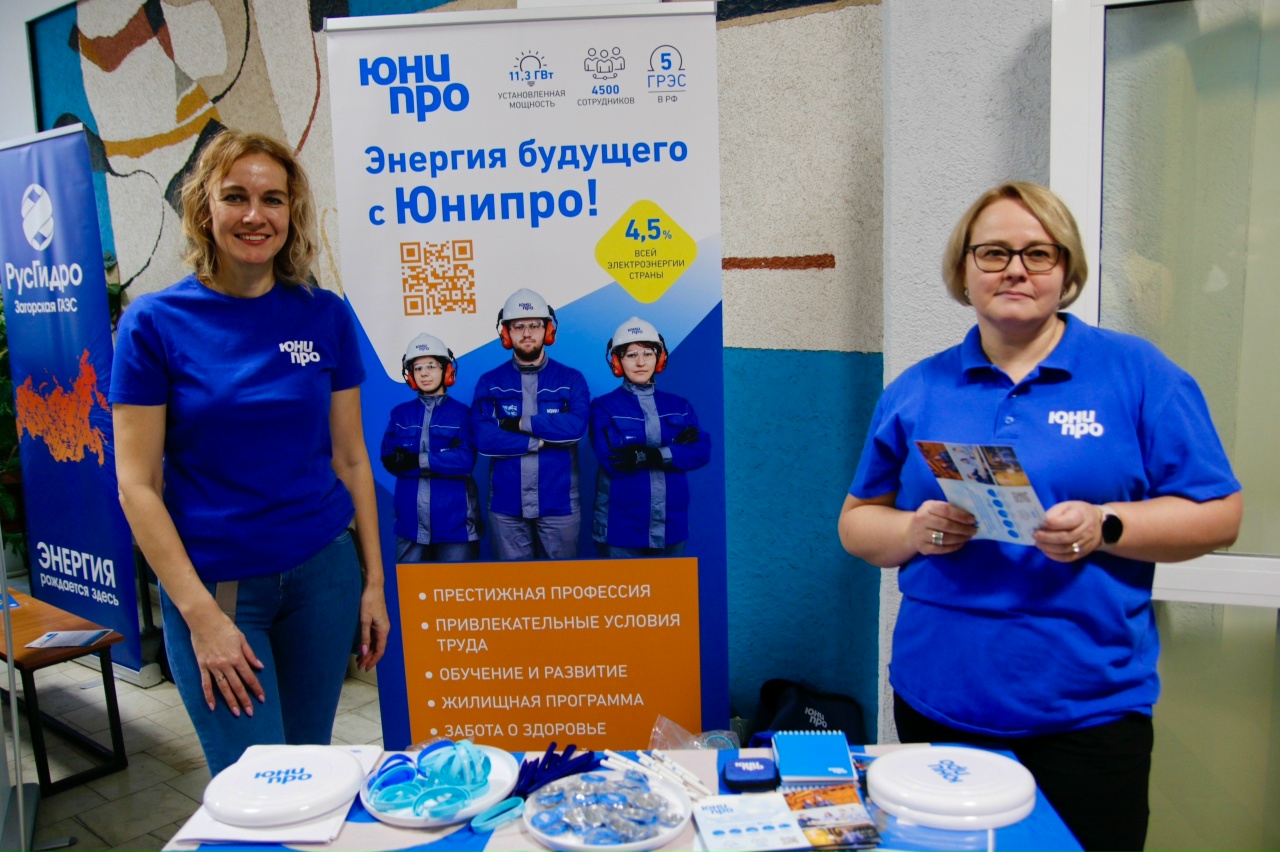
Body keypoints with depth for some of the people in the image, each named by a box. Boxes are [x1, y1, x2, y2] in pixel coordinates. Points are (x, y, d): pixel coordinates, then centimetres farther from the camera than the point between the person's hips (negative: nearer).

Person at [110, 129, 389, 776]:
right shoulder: (155, 322, -6)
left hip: (322, 572, 3)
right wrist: (201, 613, -11)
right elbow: (137, 484, -7)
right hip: (212, 584, -2)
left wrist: (373, 580, 4)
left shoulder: (324, 315, 0)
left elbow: (351, 460, 5)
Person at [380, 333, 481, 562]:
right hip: (410, 521, 3)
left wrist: (417, 460, -13)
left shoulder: (462, 413, 2)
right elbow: (389, 459, -4)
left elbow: (465, 460, -11)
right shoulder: (400, 414, 10)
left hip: (454, 521, -2)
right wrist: (446, 460, -13)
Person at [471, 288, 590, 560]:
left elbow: (576, 426, -16)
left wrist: (521, 423, -13)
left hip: (559, 504, 0)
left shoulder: (571, 379, 1)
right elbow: (483, 439, -11)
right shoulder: (490, 383, 3)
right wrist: (544, 440, -13)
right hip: (506, 506, 1)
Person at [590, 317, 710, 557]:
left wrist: (653, 455, -20)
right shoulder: (604, 406, -2)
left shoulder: (679, 406, 9)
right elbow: (613, 461, -17)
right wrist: (676, 444, -14)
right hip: (621, 528, -3)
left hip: (671, 526, 4)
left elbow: (702, 451, -6)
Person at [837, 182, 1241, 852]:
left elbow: (1218, 514, -1)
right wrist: (914, 530, -12)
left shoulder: (1140, 375, 1)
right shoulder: (914, 392, 6)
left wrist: (1105, 526, -18)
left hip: (1088, 713, -1)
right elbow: (858, 521, 9)